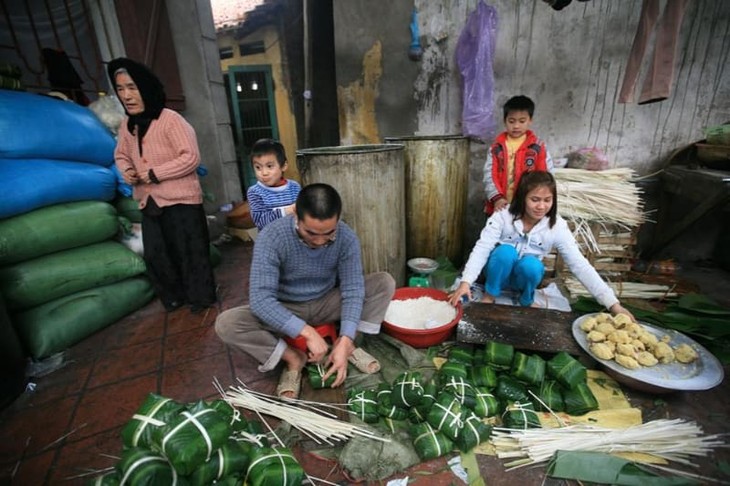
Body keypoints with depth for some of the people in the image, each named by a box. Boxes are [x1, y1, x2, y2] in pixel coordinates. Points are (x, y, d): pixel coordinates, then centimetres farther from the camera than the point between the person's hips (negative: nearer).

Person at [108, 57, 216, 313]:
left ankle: (201, 297, 21)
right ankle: (175, 297, 32)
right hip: (149, 202, 7)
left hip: (181, 199, -7)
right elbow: (121, 156, 21)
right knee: (155, 255, 12)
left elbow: (191, 157, -18)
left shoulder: (170, 120, -13)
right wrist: (127, 172, -2)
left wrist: (155, 173, -18)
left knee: (188, 251, 2)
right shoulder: (127, 125, 9)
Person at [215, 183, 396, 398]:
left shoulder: (347, 238, -20)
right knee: (225, 324, -26)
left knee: (385, 282, -17)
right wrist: (307, 332, -37)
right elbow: (260, 299, -32)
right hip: (284, 311, -1)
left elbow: (353, 290, -20)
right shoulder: (271, 237, -28)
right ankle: (294, 359, -10)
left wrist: (344, 342, -31)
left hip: (327, 304, 2)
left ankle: (351, 345, -5)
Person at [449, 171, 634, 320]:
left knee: (530, 264, -33)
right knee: (506, 251, -33)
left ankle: (527, 302, -2)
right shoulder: (503, 216, -21)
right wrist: (465, 282, -41)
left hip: (525, 275, 1)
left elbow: (580, 265, -18)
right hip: (499, 271, -1)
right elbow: (482, 248, -28)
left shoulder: (557, 227, -17)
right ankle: (489, 296, -8)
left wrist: (613, 303, -24)